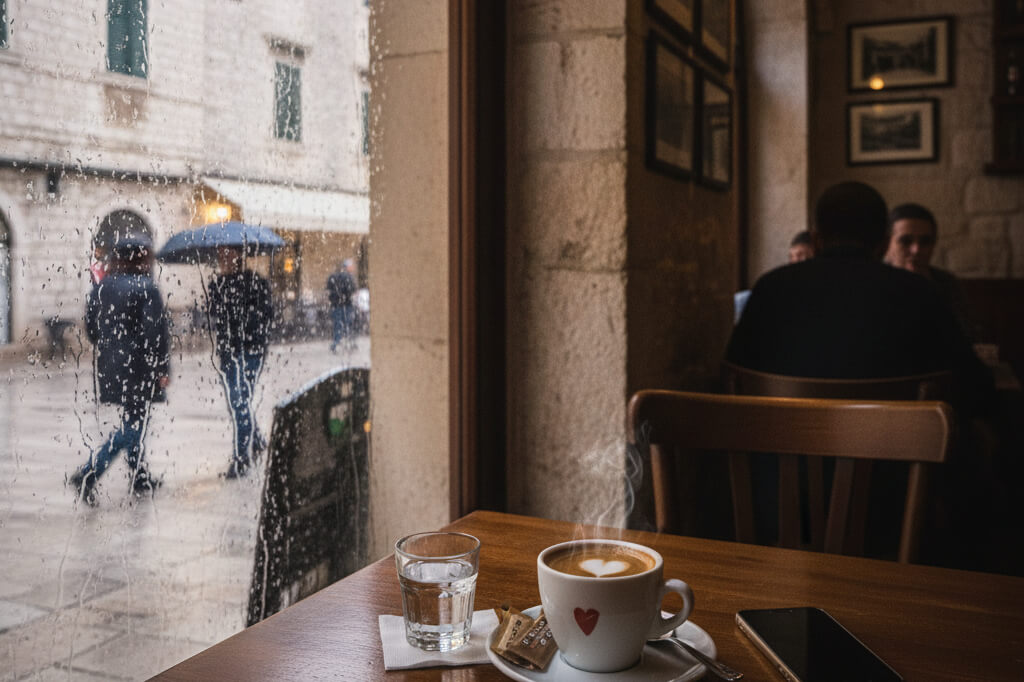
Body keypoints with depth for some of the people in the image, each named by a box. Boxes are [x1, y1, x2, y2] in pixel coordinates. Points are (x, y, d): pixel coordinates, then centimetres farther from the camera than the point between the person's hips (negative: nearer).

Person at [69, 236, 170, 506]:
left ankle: (139, 476, 27)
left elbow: (90, 326, 12)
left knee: (132, 420, 19)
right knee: (133, 425, -2)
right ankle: (88, 474, -12)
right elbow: (155, 332, -16)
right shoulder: (146, 288, -13)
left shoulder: (101, 287, 7)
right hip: (138, 367, -8)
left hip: (108, 365, 8)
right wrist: (162, 368, -10)